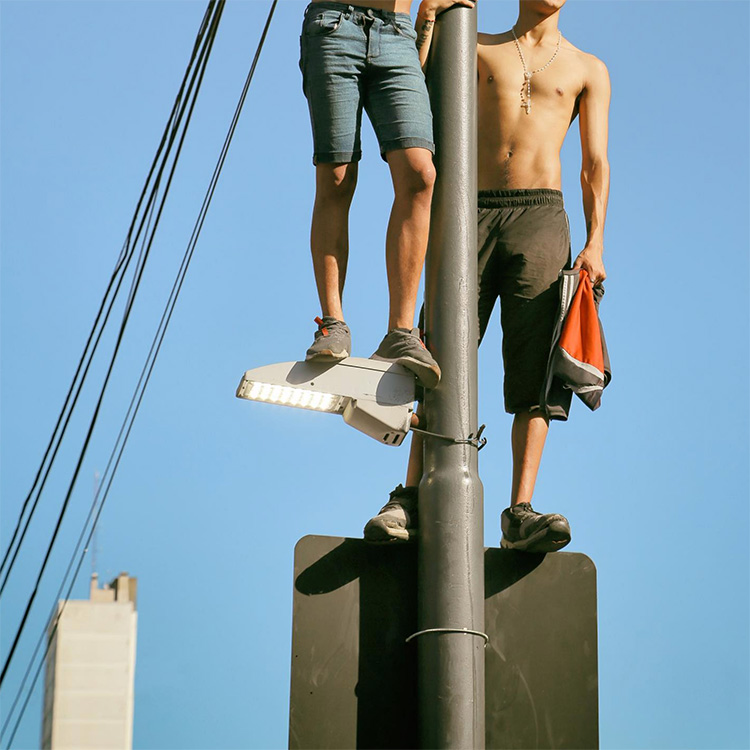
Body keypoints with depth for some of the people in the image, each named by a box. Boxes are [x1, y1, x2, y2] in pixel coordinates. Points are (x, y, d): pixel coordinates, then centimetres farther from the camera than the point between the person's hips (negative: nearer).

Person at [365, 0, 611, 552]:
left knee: (534, 366, -12)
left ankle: (521, 515, -18)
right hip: (472, 215, 0)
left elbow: (595, 164, 9)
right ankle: (411, 502, -10)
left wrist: (595, 242, -5)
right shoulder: (476, 49, 20)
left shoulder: (588, 69, 18)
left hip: (540, 216, 0)